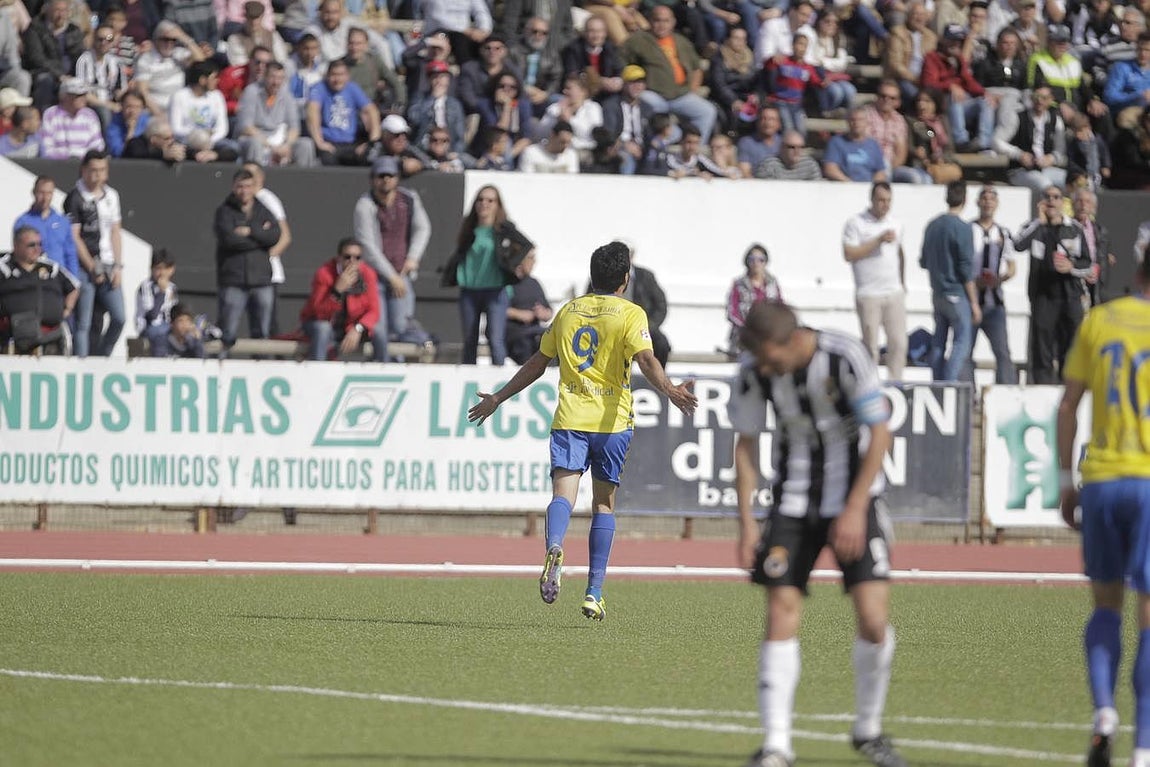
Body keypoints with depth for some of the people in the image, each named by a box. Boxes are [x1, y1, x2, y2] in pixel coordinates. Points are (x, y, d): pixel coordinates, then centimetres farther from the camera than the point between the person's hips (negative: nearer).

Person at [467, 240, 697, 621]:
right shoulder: (630, 314, 2)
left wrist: (498, 399, 29)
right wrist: (670, 391, -27)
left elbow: (537, 363, 19)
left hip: (569, 418, 2)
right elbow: (646, 360, -16)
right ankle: (594, 593, 6)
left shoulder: (568, 312, 13)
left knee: (563, 492, -10)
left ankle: (554, 550, -43)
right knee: (603, 503, 8)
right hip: (611, 420, -2)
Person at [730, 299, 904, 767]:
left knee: (873, 618, -11)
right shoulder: (753, 372, -11)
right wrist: (747, 522, -5)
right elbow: (746, 444, 1)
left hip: (854, 498, -2)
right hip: (794, 498, 2)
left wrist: (854, 510, -18)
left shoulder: (845, 358, -21)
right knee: (781, 612, -9)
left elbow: (880, 433, -15)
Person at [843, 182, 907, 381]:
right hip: (869, 295, -4)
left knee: (899, 343, -3)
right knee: (870, 346, -2)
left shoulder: (895, 225, 14)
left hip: (895, 294, 5)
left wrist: (903, 283, 22)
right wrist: (878, 241, -16)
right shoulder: (856, 224, -3)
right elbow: (849, 254, -13)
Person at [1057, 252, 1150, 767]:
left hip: (1101, 478, 2)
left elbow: (1068, 406, 6)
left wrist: (1066, 482, 13)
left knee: (1106, 604, 17)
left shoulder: (1097, 322, 5)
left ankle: (1103, 711, -5)